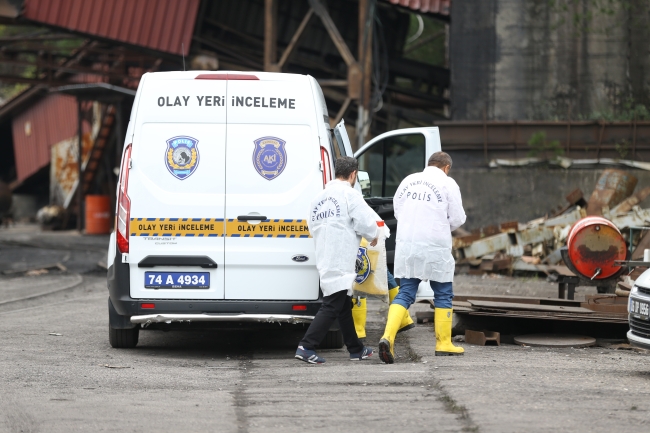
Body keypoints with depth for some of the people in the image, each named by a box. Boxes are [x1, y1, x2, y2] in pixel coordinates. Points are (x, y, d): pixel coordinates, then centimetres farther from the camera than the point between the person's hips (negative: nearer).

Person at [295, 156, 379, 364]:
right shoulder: (349, 195, -10)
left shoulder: (320, 197, 14)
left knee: (344, 306, 17)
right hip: (341, 260, -9)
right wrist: (373, 237, 7)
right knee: (331, 307, -9)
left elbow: (312, 226, 17)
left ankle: (356, 349, 26)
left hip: (325, 259, 9)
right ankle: (306, 347, -17)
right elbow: (366, 224, -13)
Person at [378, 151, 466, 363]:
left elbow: (397, 210, 18)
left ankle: (388, 336, -13)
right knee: (443, 294, 11)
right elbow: (458, 219, -2)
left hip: (406, 246, 4)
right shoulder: (447, 183, -3)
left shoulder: (408, 181, 10)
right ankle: (443, 344, 15)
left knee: (405, 294, 6)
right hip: (435, 248, -4)